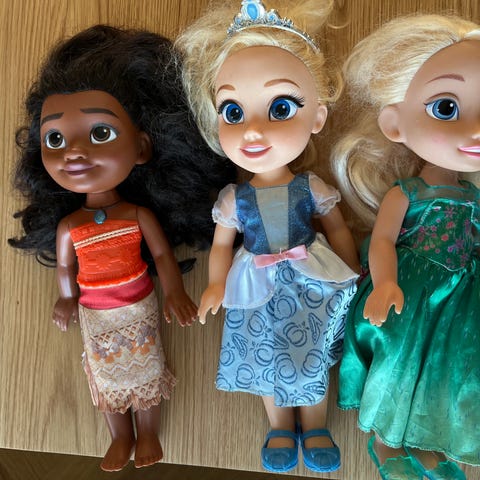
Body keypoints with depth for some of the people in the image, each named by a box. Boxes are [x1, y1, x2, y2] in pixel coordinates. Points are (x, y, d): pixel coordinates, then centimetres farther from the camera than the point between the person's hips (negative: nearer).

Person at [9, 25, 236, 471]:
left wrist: (174, 293, -15)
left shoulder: (140, 214, -16)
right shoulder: (67, 226, -11)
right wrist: (67, 301, 7)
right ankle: (121, 439, 41)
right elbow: (66, 269, 1)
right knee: (107, 376, 17)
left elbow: (163, 255, -10)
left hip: (139, 308, -2)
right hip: (95, 315, 2)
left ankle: (148, 435, 39)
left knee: (144, 370, 15)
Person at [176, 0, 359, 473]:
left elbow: (338, 230, 0)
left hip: (313, 289, 0)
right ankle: (281, 427, 43)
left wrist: (352, 278, 4)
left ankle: (314, 427, 41)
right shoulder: (232, 199, -12)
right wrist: (216, 285, -7)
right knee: (270, 364, 17)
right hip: (259, 293, 1)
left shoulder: (313, 188, -13)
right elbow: (221, 244, 2)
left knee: (313, 364, 14)